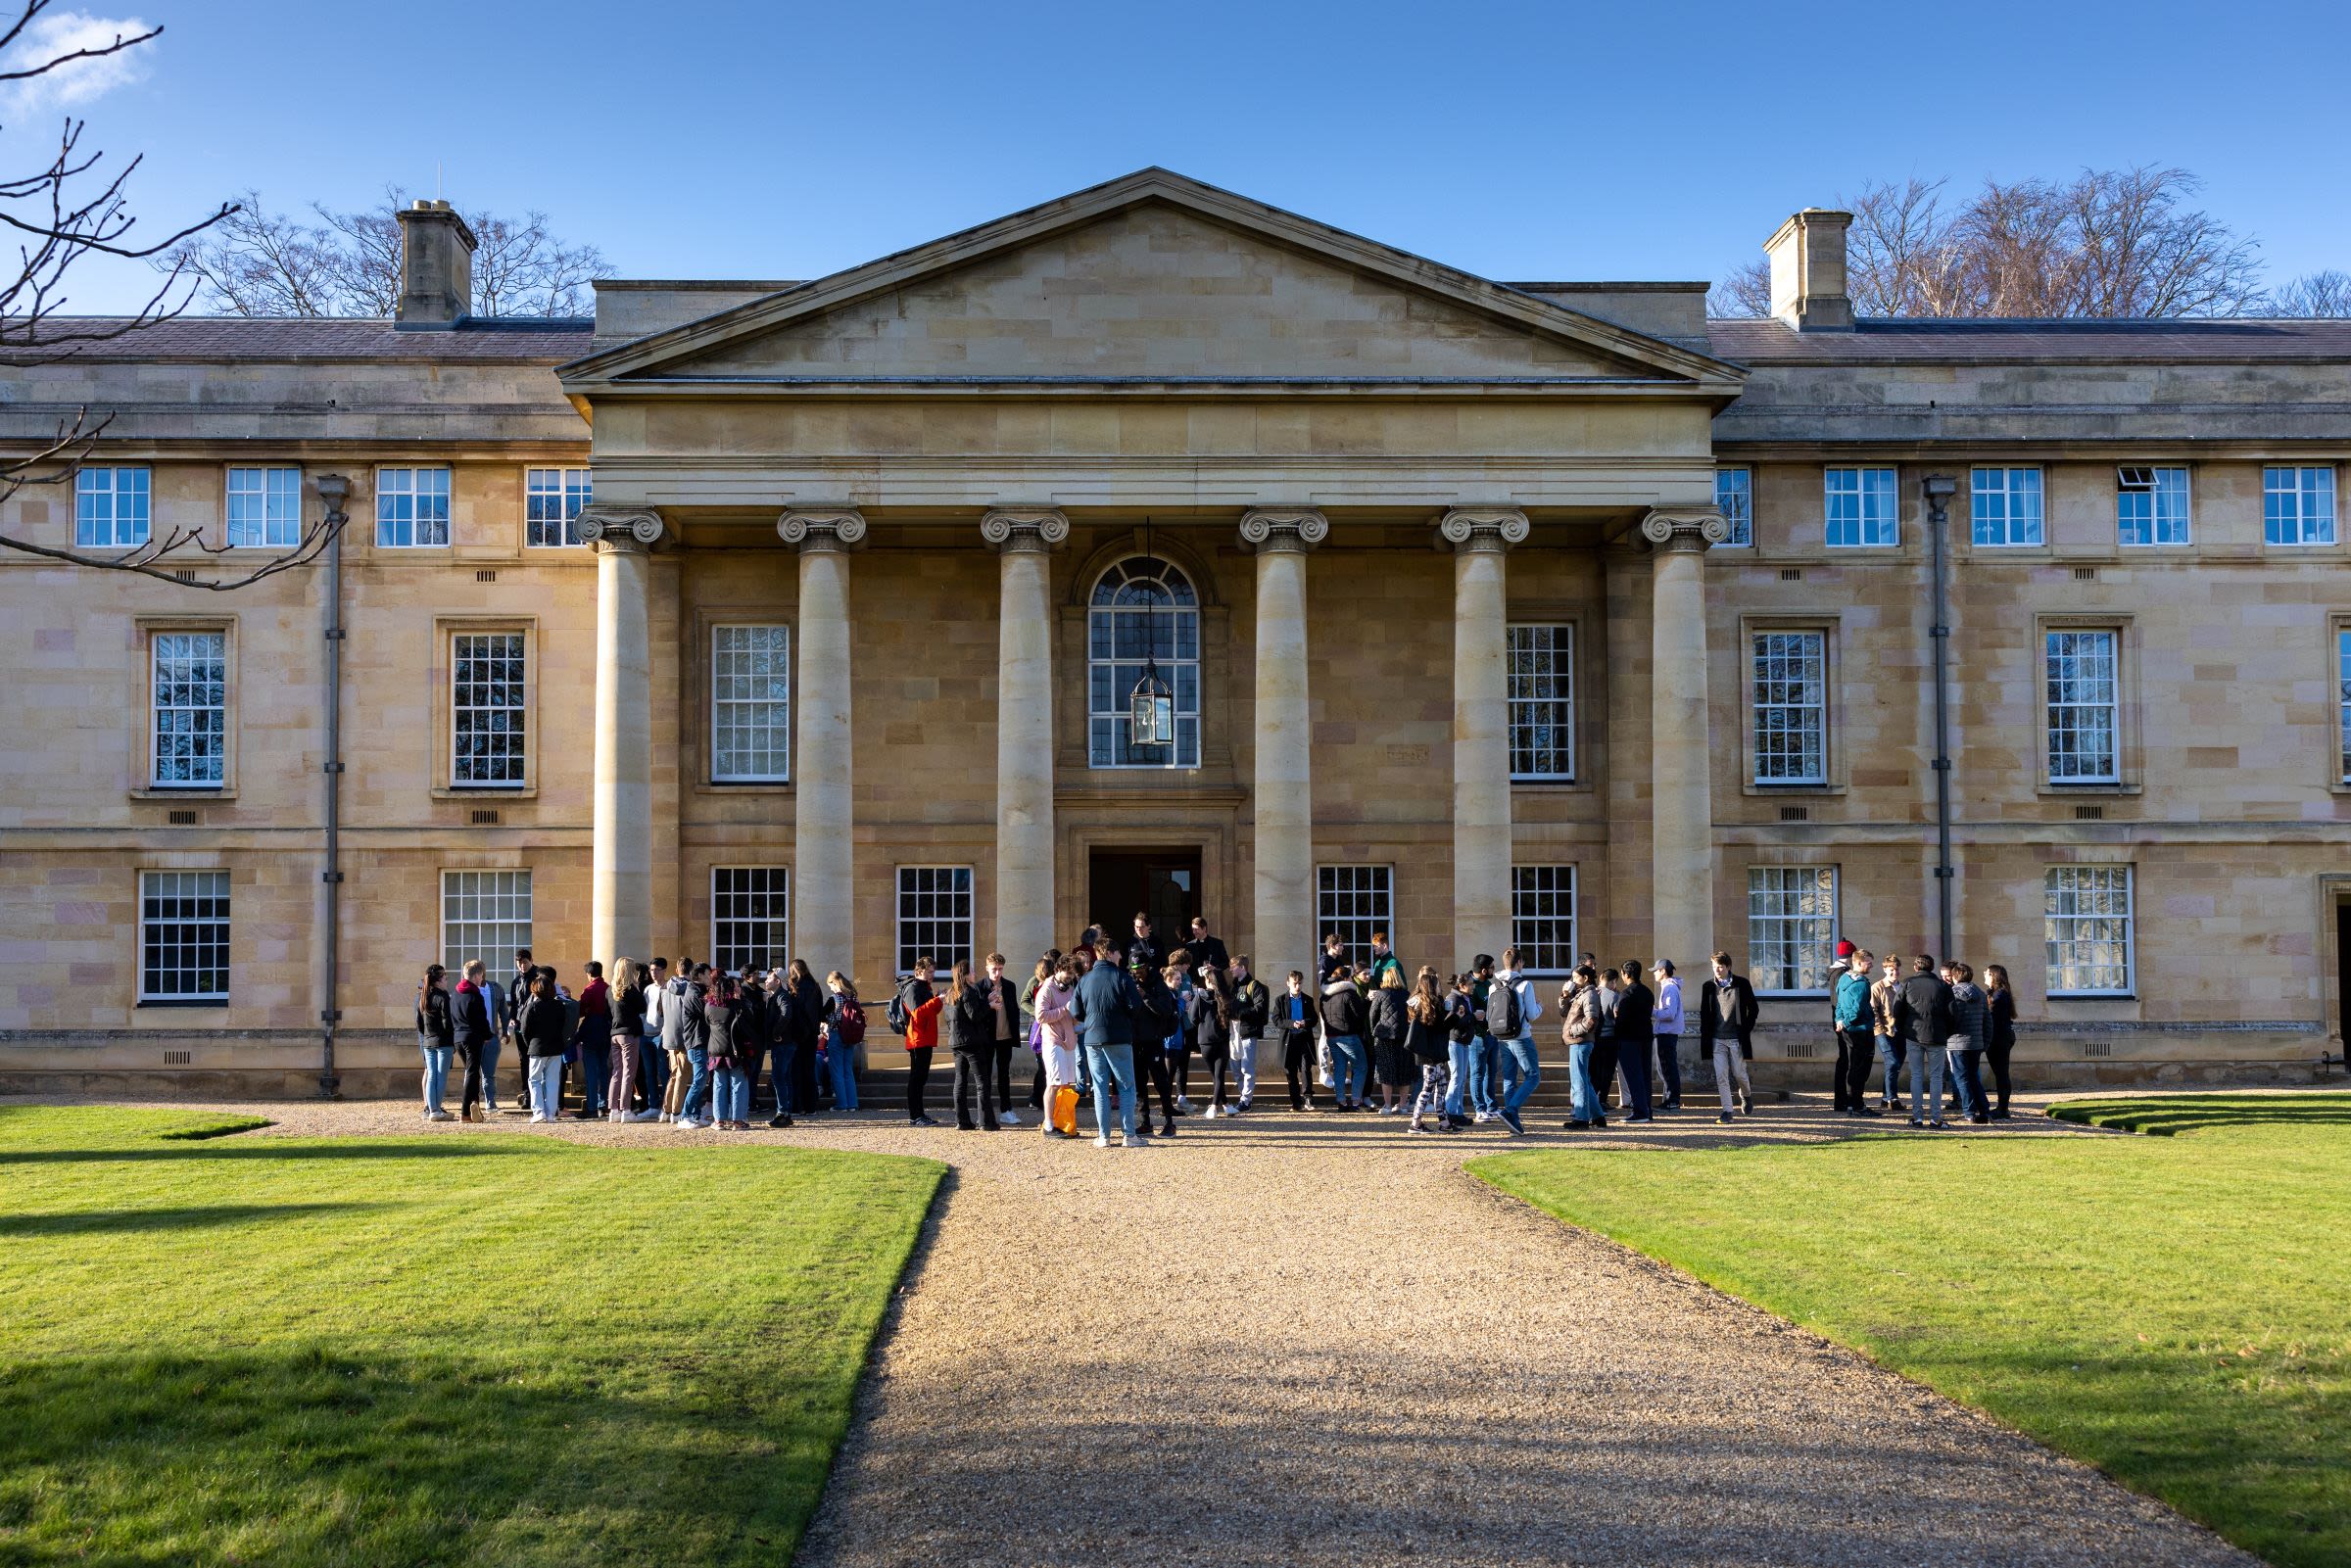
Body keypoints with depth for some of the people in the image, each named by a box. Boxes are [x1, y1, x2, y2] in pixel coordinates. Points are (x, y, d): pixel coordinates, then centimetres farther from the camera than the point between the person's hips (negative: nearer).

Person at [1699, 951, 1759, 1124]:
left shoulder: (1742, 984, -1)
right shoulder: (1708, 987, 4)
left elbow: (1753, 1009, 5)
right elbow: (1704, 1013, 8)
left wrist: (1746, 1030, -1)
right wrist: (1705, 1037, 1)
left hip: (1736, 1038, -2)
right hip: (1717, 1039, 2)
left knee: (1738, 1073, 4)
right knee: (1721, 1075, -3)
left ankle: (1746, 1095, 35)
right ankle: (1727, 1111, 2)